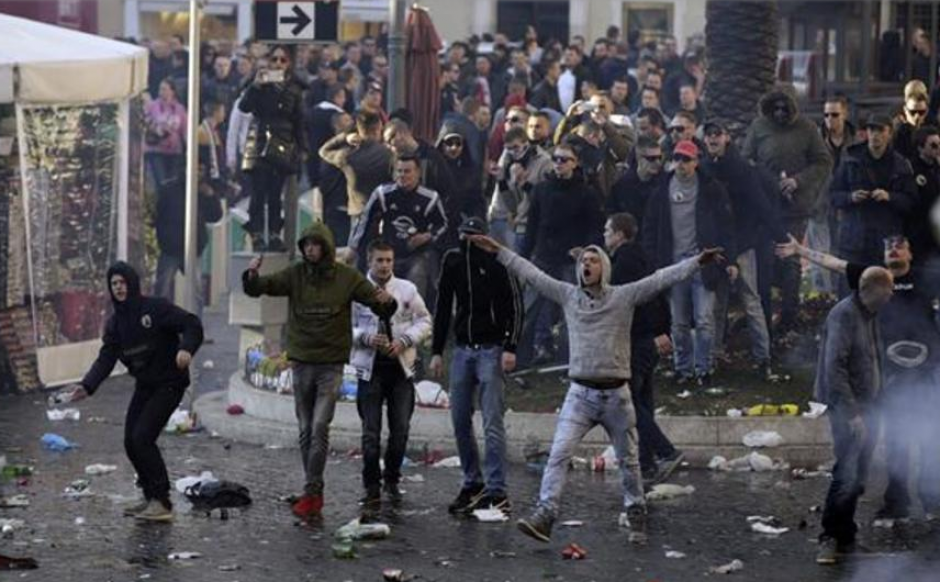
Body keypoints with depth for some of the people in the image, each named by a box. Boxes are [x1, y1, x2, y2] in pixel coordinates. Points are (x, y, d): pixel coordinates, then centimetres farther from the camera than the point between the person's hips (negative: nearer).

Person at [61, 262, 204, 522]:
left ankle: (162, 502, -10)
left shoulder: (156, 308, -14)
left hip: (169, 383, -7)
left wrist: (187, 349, -38)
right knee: (131, 441, 5)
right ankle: (151, 497, 19)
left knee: (142, 437, -17)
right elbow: (106, 359, 0)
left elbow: (192, 325, -18)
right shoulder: (115, 323, 6)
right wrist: (86, 386, -16)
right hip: (144, 385, 7)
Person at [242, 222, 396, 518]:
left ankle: (311, 491, -11)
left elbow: (380, 305, 2)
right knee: (306, 430, 8)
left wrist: (386, 302, -22)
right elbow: (258, 289, -6)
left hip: (331, 364, -3)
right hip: (302, 362, 3)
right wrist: (252, 276, -29)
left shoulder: (346, 278, -2)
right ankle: (314, 492, 16)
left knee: (320, 427, -13)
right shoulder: (295, 275, 1)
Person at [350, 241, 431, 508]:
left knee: (400, 429, 4)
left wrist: (404, 340, -7)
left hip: (401, 368, 2)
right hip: (370, 368, -2)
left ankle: (392, 479, 22)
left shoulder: (407, 290, 5)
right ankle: (371, 486, 8)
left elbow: (424, 322, 9)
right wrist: (366, 338, -16)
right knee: (371, 432, -2)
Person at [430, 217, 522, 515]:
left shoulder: (497, 262, -9)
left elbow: (514, 306, -7)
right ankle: (473, 484, 18)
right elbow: (443, 307, 14)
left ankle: (496, 490, -9)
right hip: (462, 349, 6)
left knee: (492, 422, -9)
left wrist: (510, 348, -14)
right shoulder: (453, 261, 7)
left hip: (490, 350, -6)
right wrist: (437, 351, 11)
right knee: (460, 421, 6)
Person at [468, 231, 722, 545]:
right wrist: (499, 252, 10)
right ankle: (545, 513, -18)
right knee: (559, 453, -13)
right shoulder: (568, 295, 4)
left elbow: (662, 279, -7)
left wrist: (697, 262, -15)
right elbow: (531, 274, 9)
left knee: (628, 460, 12)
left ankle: (636, 514, 28)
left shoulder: (624, 296, -2)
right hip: (581, 393, 1)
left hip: (617, 394, -1)